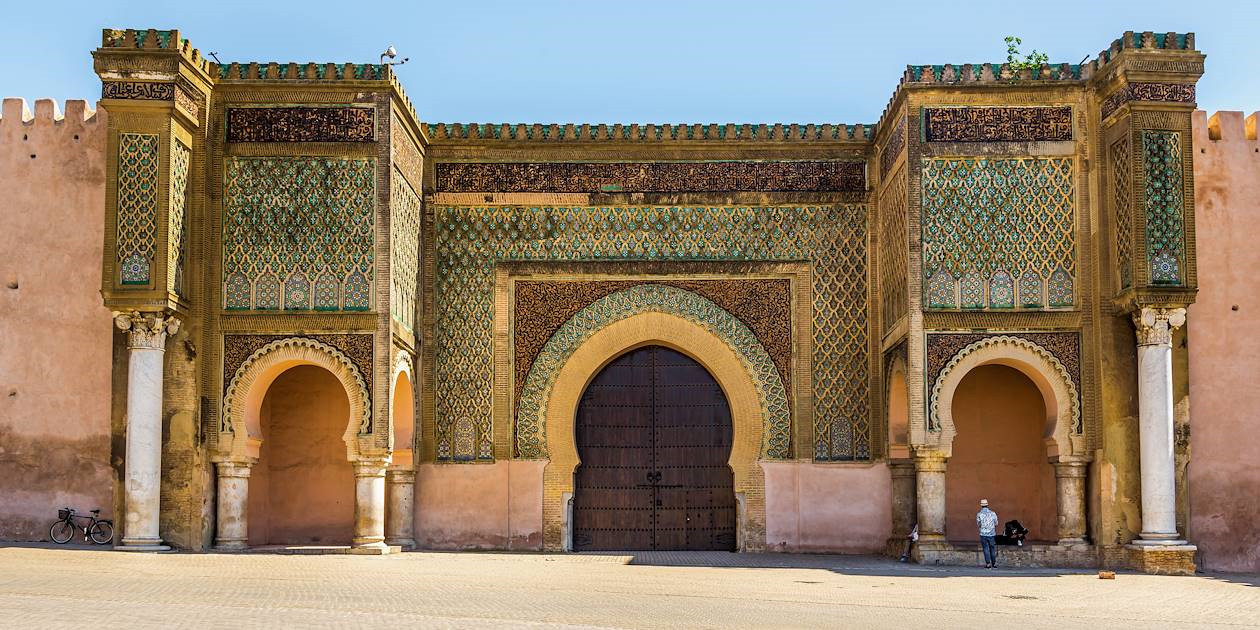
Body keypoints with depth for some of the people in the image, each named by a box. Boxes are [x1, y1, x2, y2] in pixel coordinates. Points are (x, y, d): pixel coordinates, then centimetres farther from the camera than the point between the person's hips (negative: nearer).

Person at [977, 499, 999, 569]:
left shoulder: (979, 514, -6)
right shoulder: (993, 513, -2)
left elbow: (978, 524, 1)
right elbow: (996, 523, 6)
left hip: (983, 534, -1)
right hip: (992, 534, 1)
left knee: (986, 549, 4)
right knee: (992, 549, 13)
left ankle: (988, 563, -3)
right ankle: (994, 563, 18)